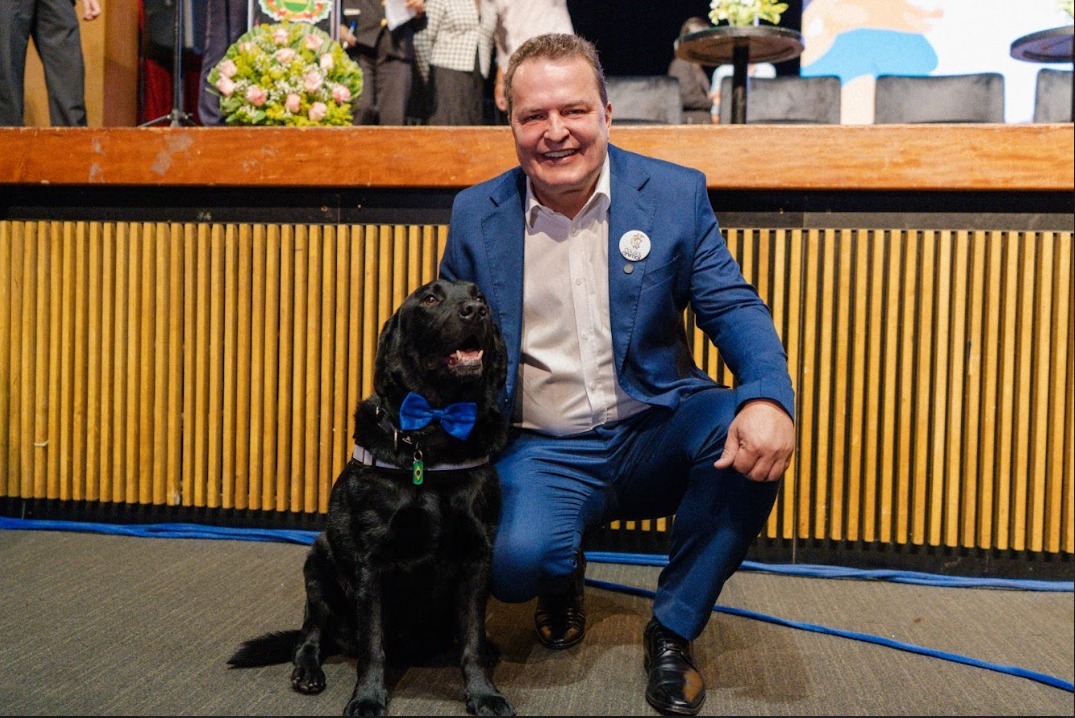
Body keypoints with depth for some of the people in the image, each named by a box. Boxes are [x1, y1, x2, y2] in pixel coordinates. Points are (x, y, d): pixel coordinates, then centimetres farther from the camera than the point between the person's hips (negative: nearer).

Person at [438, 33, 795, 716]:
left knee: (755, 427, -29)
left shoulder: (675, 192, 0)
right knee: (514, 559, -30)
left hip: (654, 435, 1)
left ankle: (672, 630, -5)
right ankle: (563, 579, 13)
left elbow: (733, 305, -4)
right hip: (542, 452, 0)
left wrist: (769, 397, -26)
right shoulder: (476, 213, 3)